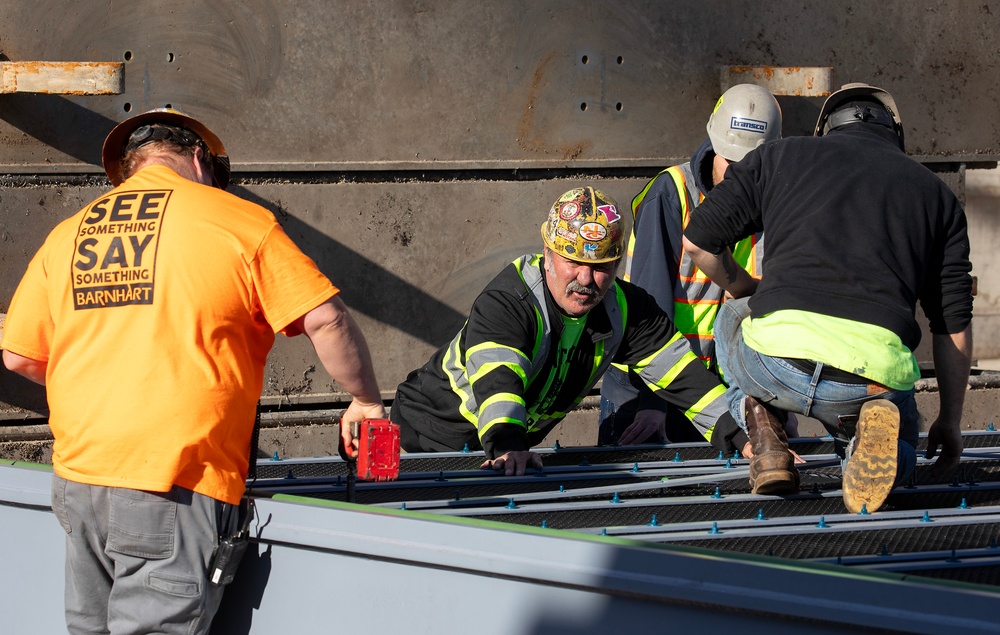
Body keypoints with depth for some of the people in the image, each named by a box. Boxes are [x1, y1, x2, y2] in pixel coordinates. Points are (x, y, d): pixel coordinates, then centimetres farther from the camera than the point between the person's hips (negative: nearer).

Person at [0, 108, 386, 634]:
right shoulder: (239, 221, 0)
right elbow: (326, 320, -3)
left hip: (77, 474, 5)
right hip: (172, 488, -5)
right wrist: (365, 402, 12)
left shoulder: (66, 236, 13)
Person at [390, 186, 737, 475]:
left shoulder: (624, 309, -7)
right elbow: (496, 379, -46)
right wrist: (507, 447, -64)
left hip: (515, 444, 6)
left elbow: (682, 372, -3)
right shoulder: (504, 305, -29)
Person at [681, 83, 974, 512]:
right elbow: (954, 325, 21)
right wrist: (949, 423, 32)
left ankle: (763, 433, 11)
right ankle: (872, 428, -4)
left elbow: (697, 240, 19)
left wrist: (747, 291, 39)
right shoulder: (935, 192, 23)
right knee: (895, 459, 33)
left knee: (731, 320, 37)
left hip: (777, 359, 0)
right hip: (875, 375, 0)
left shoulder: (779, 156, 19)